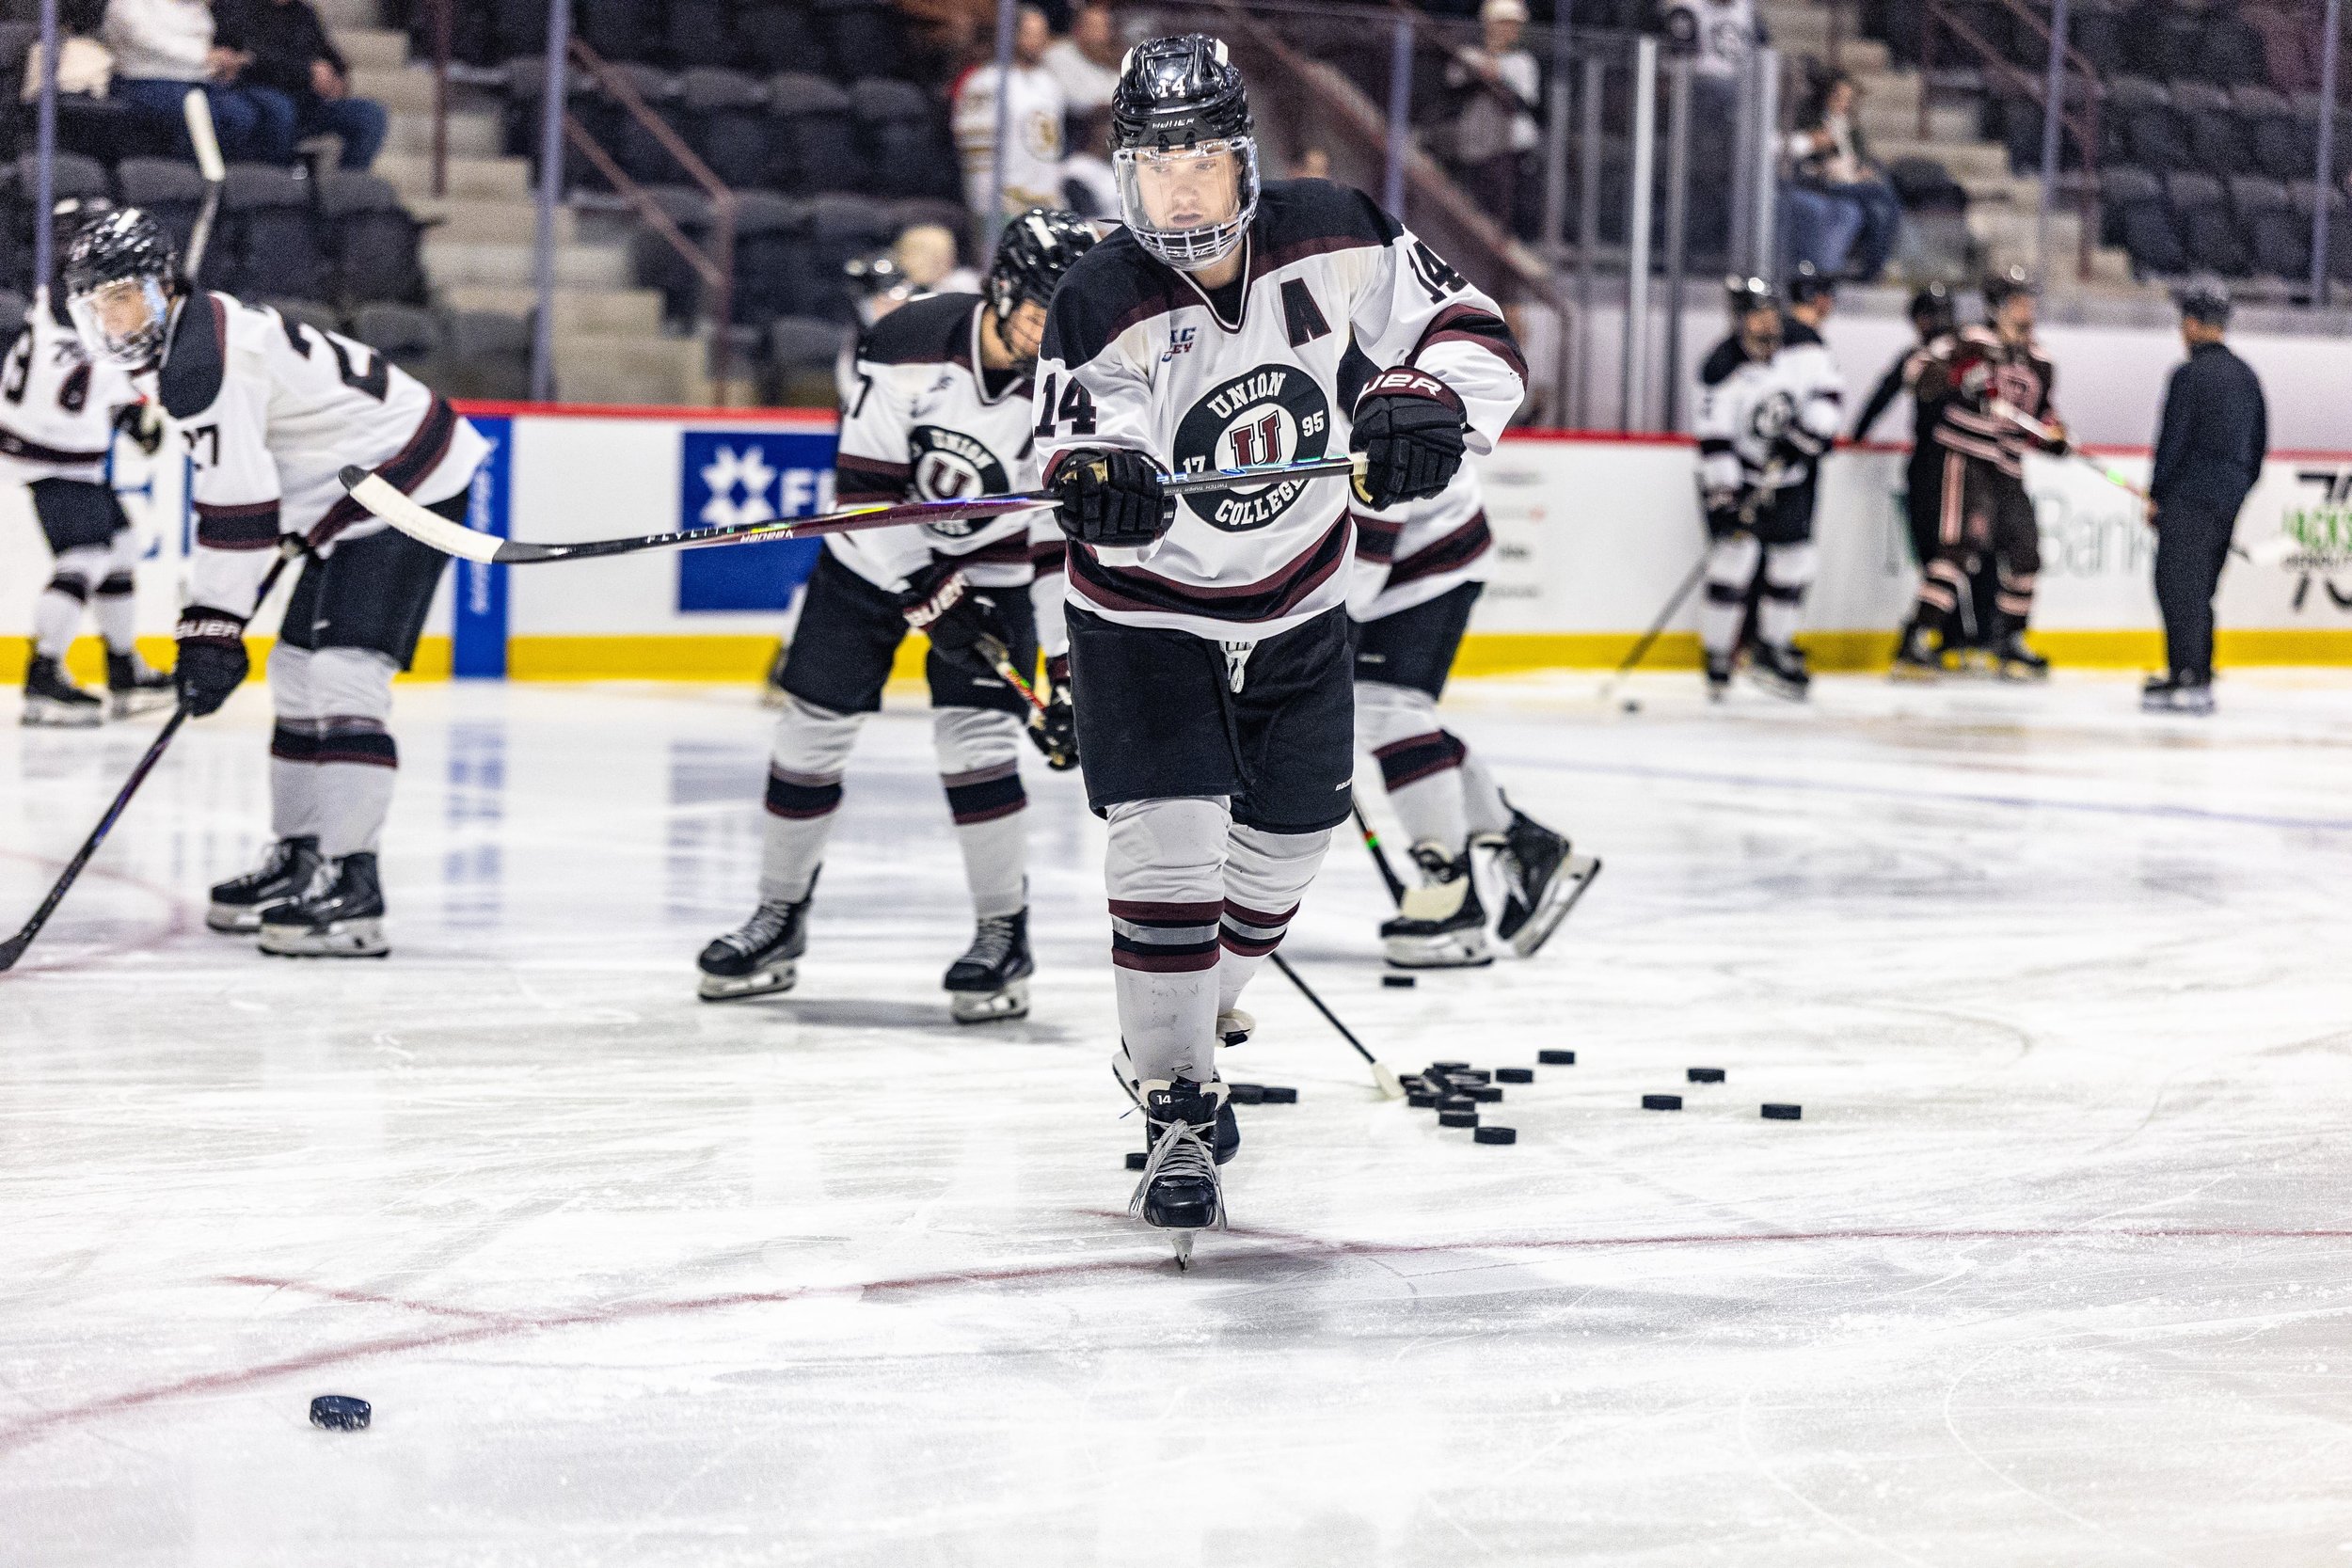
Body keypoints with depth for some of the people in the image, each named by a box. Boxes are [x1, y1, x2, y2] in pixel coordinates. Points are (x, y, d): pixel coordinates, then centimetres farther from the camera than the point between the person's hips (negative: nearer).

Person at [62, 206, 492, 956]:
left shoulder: (204, 360, -22)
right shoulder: (205, 331, 11)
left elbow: (234, 507, -25)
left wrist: (211, 630, -23)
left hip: (408, 490, -11)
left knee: (344, 676, -20)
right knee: (299, 675, 14)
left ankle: (350, 885, -24)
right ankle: (299, 860, 24)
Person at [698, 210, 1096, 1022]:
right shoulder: (910, 343, -24)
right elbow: (866, 487, -21)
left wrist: (1069, 669, -18)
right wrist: (928, 598, -26)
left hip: (991, 569, 0)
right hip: (875, 554, 0)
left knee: (974, 735, -15)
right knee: (813, 730, 2)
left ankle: (1005, 936, -1)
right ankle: (779, 920, 20)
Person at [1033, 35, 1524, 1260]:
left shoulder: (1332, 240, -16)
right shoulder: (1101, 308, -22)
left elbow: (1468, 332, -11)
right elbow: (1088, 432, -31)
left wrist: (1422, 399, -31)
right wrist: (1095, 480, -55)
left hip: (1298, 609, 4)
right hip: (1148, 615, -4)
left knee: (1282, 849, 14)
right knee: (1169, 843, -17)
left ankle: (1180, 1033, 39)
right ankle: (1175, 1113, -6)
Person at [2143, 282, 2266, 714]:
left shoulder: (2190, 375, -11)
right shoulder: (2247, 376, 13)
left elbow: (2173, 439, -13)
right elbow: (2260, 441, 17)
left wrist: (2156, 497, -5)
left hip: (2190, 498, -8)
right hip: (2228, 500, 8)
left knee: (2179, 585, -7)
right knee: (2198, 588, 14)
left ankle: (2187, 677, -13)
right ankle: (2197, 675, 15)